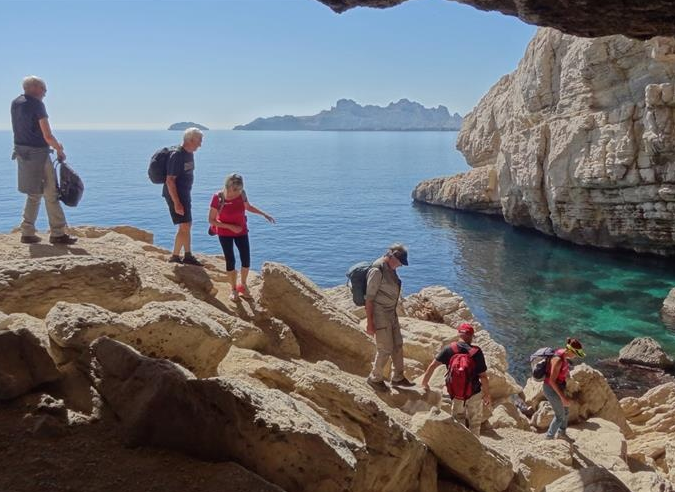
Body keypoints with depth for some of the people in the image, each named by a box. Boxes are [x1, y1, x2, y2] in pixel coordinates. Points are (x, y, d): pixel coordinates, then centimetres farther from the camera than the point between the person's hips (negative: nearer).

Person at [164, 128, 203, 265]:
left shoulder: (189, 154, 8)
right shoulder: (177, 156, -21)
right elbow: (170, 180, -24)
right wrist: (176, 203, -26)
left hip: (184, 194, 10)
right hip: (175, 195, -10)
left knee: (187, 226, 15)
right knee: (185, 226, -9)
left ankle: (188, 256, 27)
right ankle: (174, 257, 2)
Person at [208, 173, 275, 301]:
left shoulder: (242, 194, -13)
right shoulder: (218, 198, -24)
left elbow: (248, 207, 10)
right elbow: (211, 220, -18)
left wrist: (264, 214, 5)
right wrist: (231, 227, -24)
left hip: (241, 231, 3)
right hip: (225, 234, -3)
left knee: (246, 260, 2)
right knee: (230, 261, -1)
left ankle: (243, 285, 27)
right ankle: (234, 289, 18)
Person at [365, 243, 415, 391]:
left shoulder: (391, 268, 6)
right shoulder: (377, 271, -21)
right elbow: (369, 298, -21)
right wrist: (369, 323, -21)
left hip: (391, 313, 9)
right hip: (379, 314, -9)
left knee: (398, 345, 16)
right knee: (385, 349, -1)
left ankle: (398, 378, 31)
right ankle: (375, 378, 20)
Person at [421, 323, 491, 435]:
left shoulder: (449, 350, -14)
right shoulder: (476, 352, -19)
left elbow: (432, 366, -14)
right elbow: (483, 376, -16)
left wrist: (424, 383, -2)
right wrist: (487, 394, -2)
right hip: (474, 393, -2)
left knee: (459, 418, 27)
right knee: (475, 421, 23)